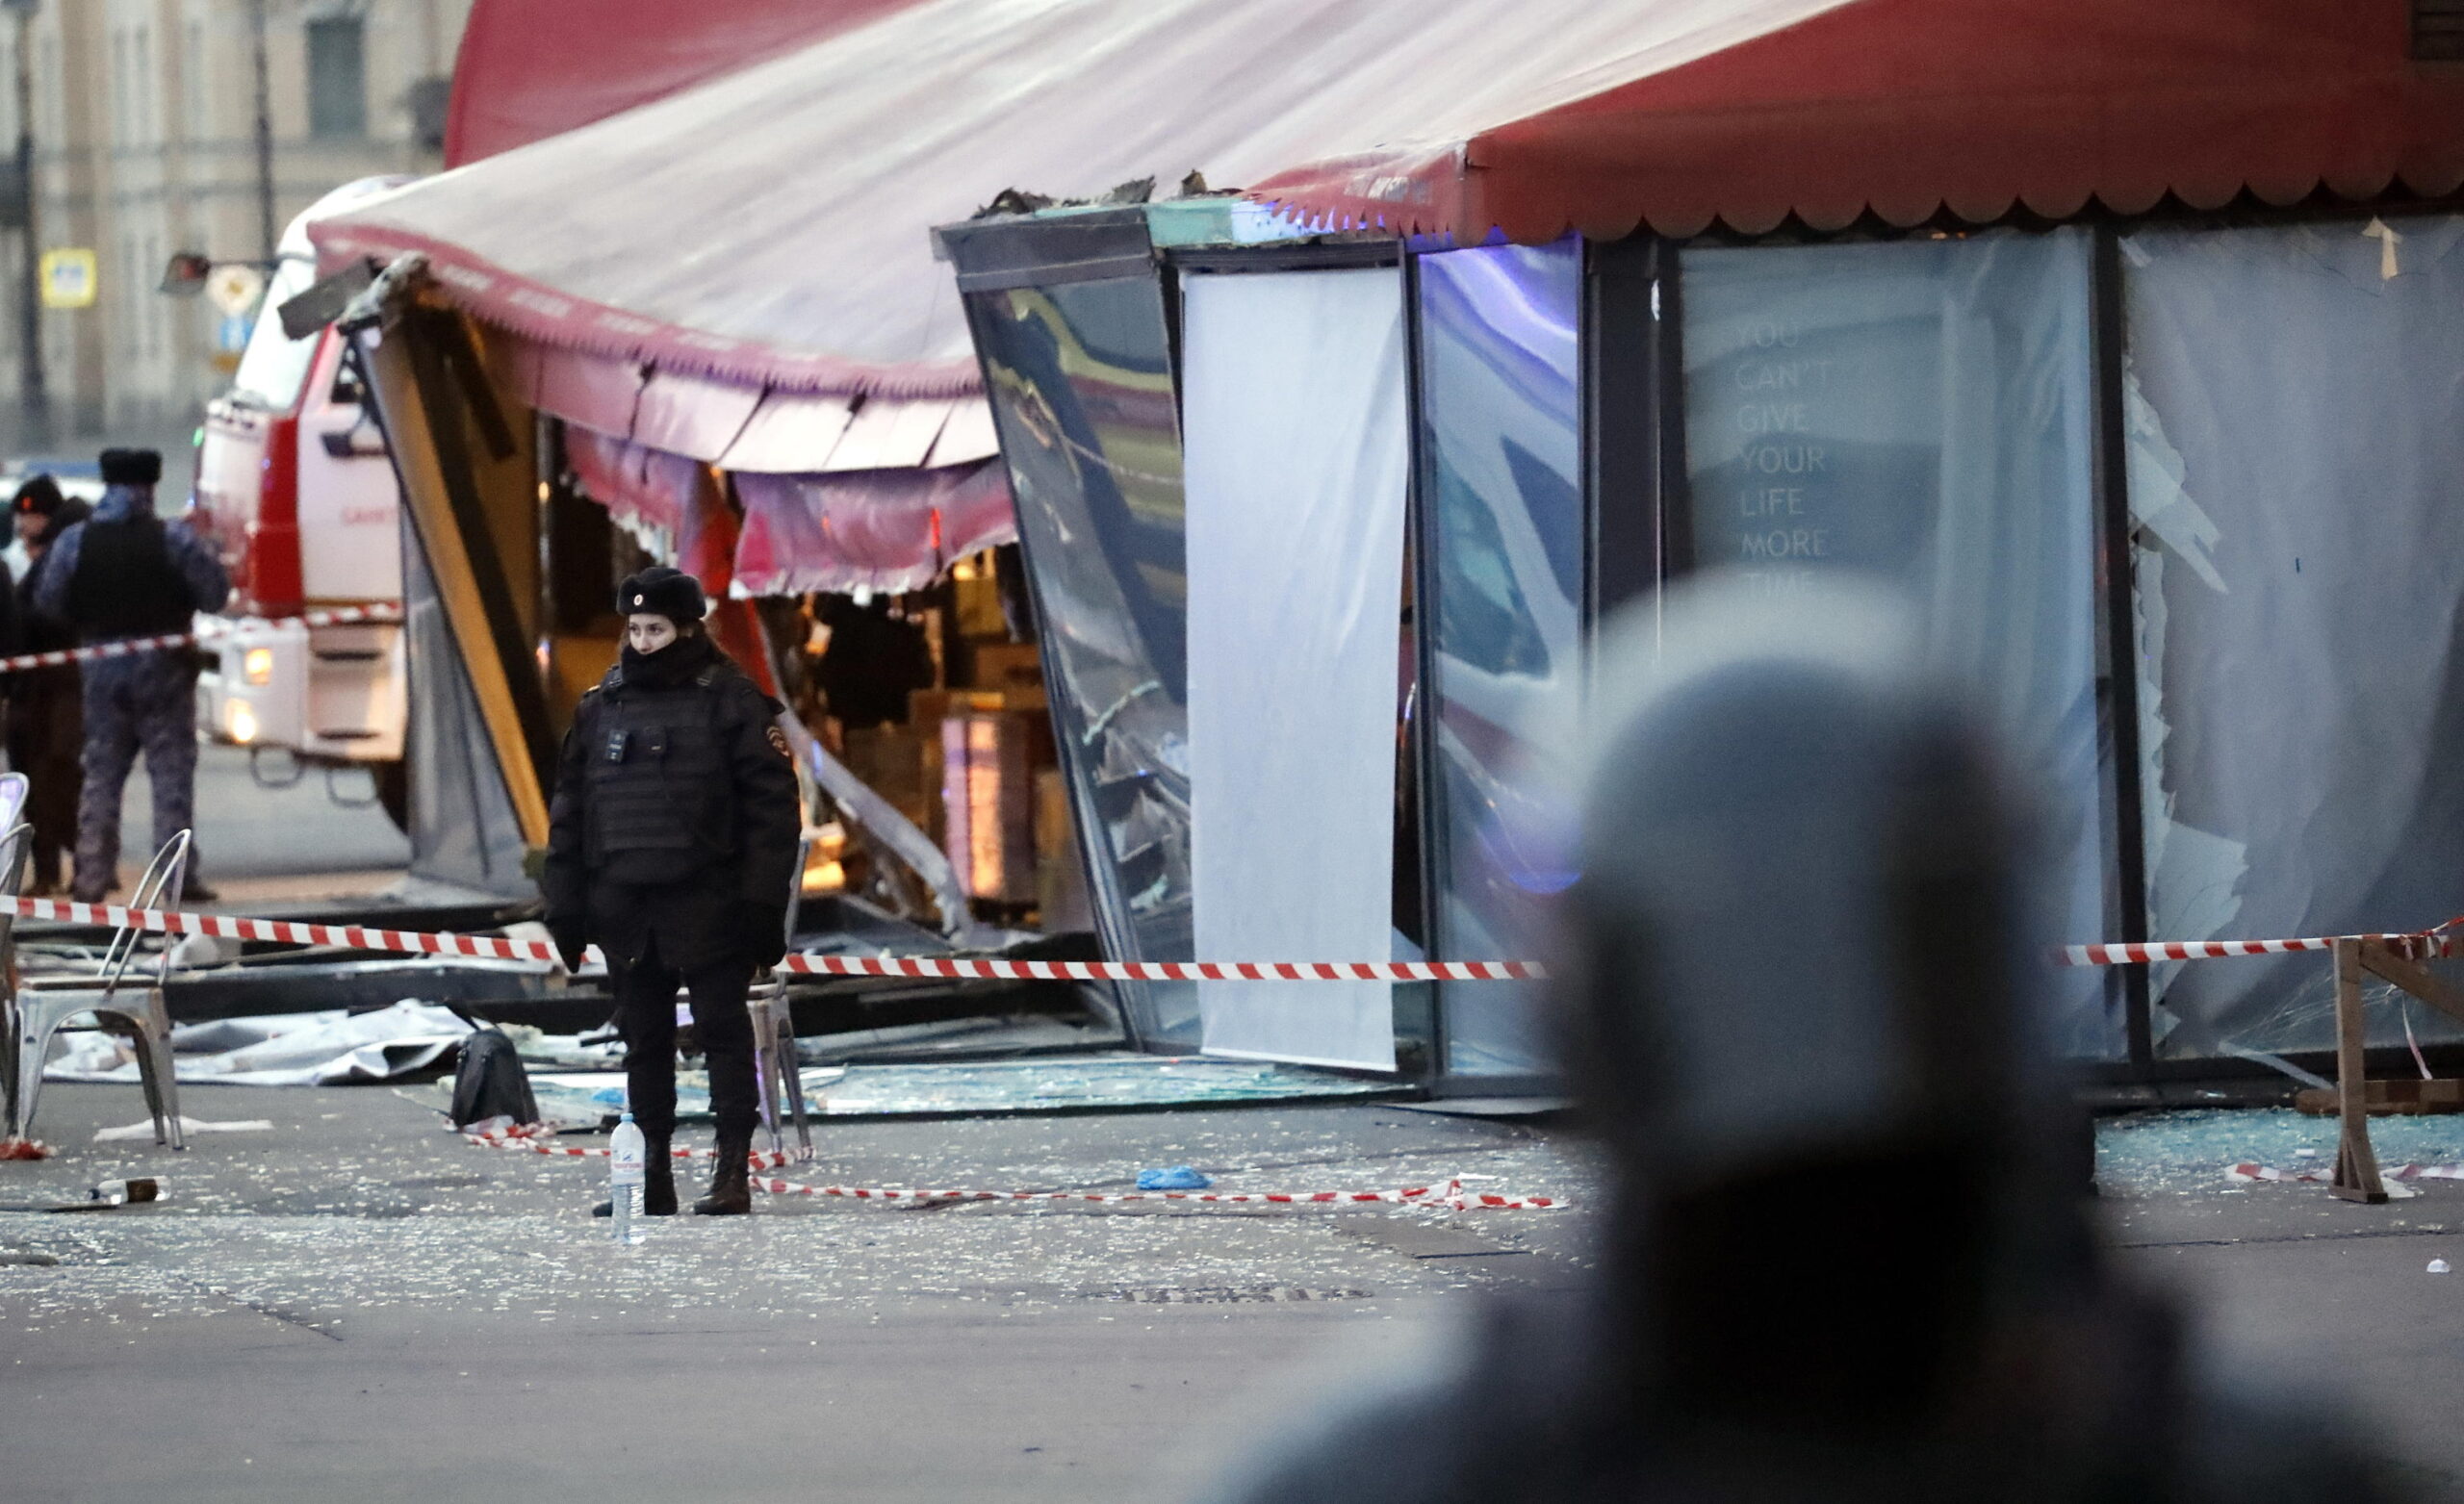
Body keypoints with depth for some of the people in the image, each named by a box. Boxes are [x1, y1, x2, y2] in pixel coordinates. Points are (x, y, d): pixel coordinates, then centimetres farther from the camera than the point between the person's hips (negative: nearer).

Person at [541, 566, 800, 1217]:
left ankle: (732, 1173, -1)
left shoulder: (731, 701, -3)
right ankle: (653, 1179, 15)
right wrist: (565, 905, 9)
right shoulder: (601, 706, 11)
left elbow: (772, 806, -6)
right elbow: (570, 810, 14)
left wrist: (761, 902, -12)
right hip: (624, 906, 5)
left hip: (706, 902, -5)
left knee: (723, 1031, -3)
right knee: (643, 1041, 9)